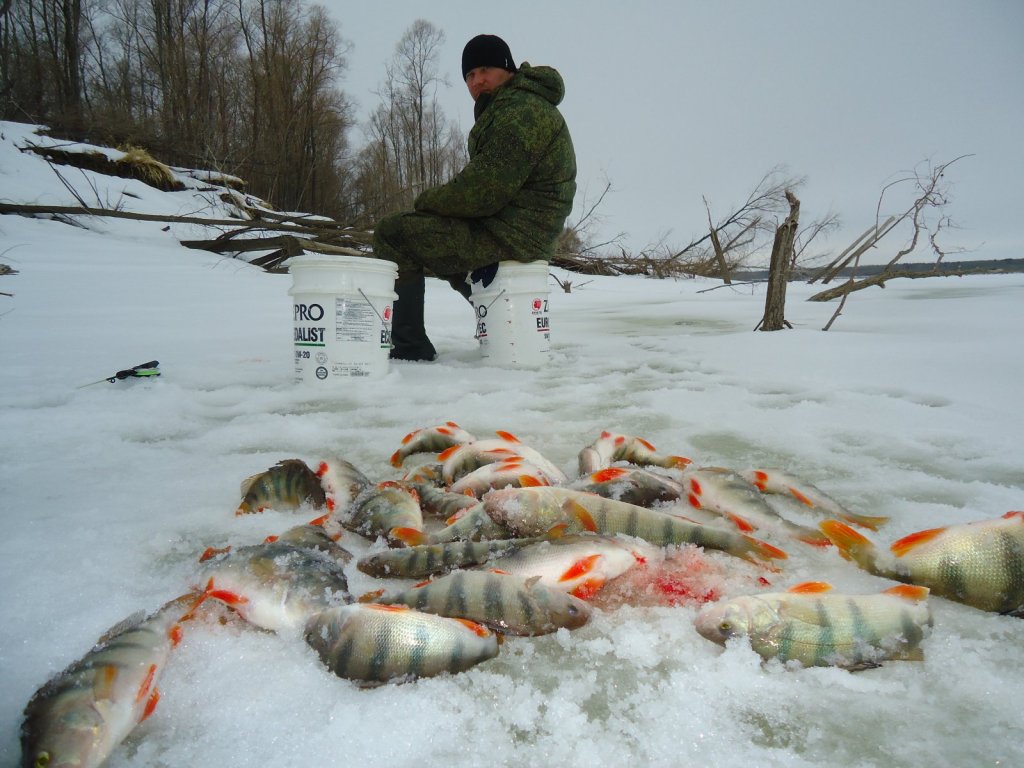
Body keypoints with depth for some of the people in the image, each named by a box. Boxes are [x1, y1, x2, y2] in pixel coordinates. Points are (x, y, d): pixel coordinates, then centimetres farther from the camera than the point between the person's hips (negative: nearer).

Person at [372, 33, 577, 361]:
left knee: (392, 233, -11)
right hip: (524, 230, 11)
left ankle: (409, 345, -8)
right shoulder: (505, 107, 20)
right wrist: (435, 201, 2)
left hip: (513, 233, -11)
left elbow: (485, 190, -23)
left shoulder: (521, 111, -16)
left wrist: (427, 199, -8)